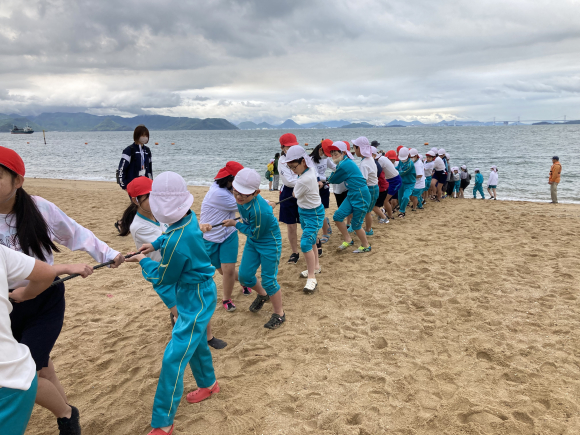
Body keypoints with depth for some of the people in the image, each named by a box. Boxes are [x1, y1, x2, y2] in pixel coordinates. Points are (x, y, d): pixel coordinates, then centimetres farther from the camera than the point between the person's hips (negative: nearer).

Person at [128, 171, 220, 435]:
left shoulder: (177, 242, -33)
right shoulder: (189, 217, -8)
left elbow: (162, 278, -14)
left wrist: (144, 262, 2)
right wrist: (155, 244, 13)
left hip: (195, 300, -10)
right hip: (199, 293, 10)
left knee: (174, 358, -4)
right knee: (195, 340, 27)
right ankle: (208, 384, 50)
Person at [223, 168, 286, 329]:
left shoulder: (259, 210, -38)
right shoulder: (242, 199, -16)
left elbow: (255, 234, -23)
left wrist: (235, 224, -15)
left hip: (269, 243, -8)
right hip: (252, 242, 8)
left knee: (268, 281, 1)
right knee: (244, 275, 13)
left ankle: (279, 314, 25)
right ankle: (262, 295, 44)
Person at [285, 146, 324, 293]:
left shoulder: (304, 180, -32)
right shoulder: (311, 169, -6)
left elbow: (296, 194, -11)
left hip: (313, 214, -10)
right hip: (304, 212, 10)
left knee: (306, 244, -14)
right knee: (310, 241, 22)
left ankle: (312, 278, -6)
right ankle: (316, 266, 40)